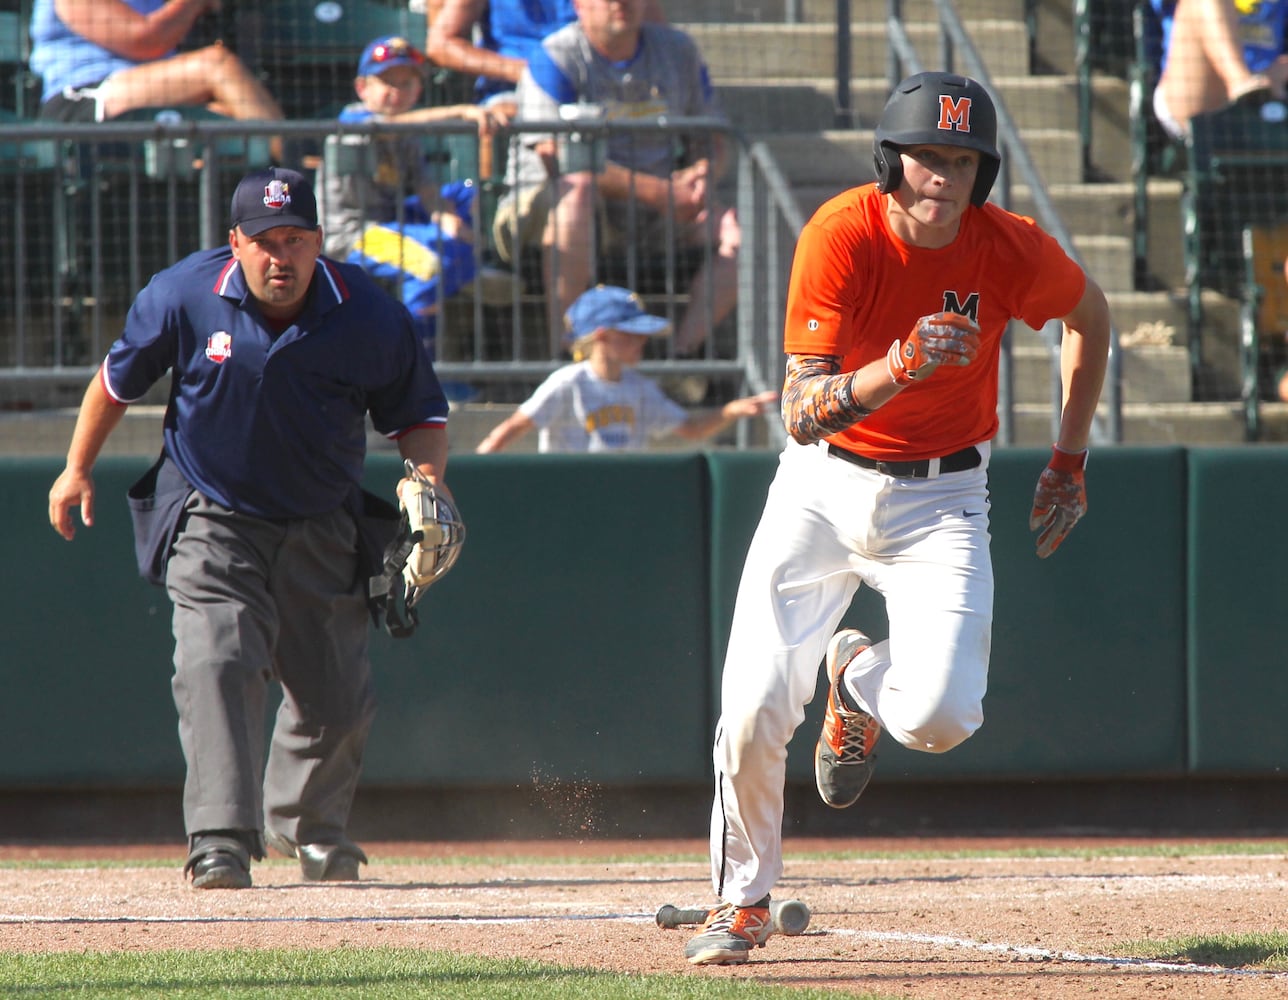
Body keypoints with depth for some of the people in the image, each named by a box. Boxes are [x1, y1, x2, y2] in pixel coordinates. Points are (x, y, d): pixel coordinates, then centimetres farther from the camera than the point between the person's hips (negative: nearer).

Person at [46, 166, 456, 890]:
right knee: (217, 665, -22)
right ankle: (222, 842, -26)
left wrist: (427, 475, -20)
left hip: (323, 530, 2)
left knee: (337, 694, 7)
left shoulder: (371, 319, -15)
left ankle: (310, 824, 35)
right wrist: (78, 470, 10)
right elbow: (118, 379, 4)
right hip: (212, 522, -2)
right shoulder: (182, 299, -15)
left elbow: (421, 413, 0)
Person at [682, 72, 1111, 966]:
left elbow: (1091, 313, 10)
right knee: (755, 708, -11)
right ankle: (742, 903, 14)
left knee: (940, 718, -18)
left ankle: (858, 681, 21)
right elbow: (802, 414, -26)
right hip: (824, 485, -1)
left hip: (942, 498, 1)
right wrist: (898, 367, -43)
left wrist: (1070, 461, 9)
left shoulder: (1013, 250, -14)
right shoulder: (841, 238, -21)